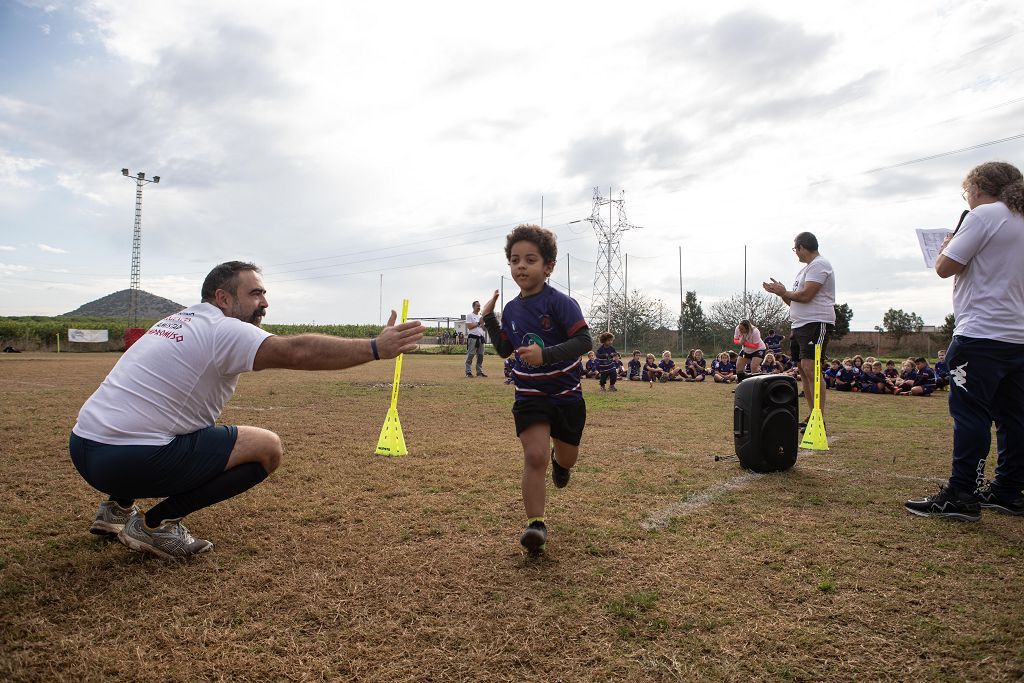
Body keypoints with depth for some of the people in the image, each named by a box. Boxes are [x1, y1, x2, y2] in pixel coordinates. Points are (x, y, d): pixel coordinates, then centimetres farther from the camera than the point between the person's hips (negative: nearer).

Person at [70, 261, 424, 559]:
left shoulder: (179, 320, 14)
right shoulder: (221, 331, -12)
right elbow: (296, 352, -24)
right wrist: (376, 347, -26)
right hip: (129, 461, -9)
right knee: (268, 447, -8)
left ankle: (118, 507, 26)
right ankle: (155, 524, -3)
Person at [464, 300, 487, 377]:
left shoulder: (481, 316, 20)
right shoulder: (469, 315, -1)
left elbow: (483, 328, 16)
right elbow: (469, 326, -12)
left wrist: (482, 323, -4)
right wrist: (478, 323, -8)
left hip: (480, 338, 7)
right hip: (472, 337, -7)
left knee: (480, 355, 7)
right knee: (470, 355, -7)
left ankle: (479, 372, 12)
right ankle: (468, 372, -6)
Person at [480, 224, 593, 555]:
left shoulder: (561, 303, -18)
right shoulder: (511, 309, 0)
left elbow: (584, 341, -24)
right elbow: (505, 350, 11)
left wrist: (546, 354, -36)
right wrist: (489, 318, 1)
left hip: (566, 394, -2)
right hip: (529, 396, 2)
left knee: (567, 457, 14)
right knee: (534, 456, -13)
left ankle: (560, 460, 53)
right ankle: (535, 524, -3)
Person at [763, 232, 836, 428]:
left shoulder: (819, 265, -9)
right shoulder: (806, 268, 23)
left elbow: (805, 296, -19)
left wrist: (783, 292, -4)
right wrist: (781, 292, 11)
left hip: (817, 323, -10)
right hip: (800, 324, 10)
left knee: (809, 367, -18)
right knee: (803, 369, 10)